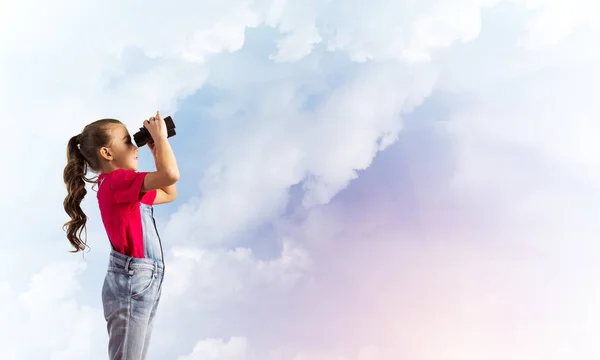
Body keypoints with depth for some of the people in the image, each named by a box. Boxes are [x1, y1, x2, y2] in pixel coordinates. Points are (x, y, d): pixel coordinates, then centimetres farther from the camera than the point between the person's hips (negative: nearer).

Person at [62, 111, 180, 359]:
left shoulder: (123, 187, 14)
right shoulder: (116, 180, -16)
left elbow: (169, 193, 23)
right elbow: (170, 174, -30)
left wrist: (157, 152, 17)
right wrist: (159, 137, -15)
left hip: (146, 282, 10)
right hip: (131, 282, -10)